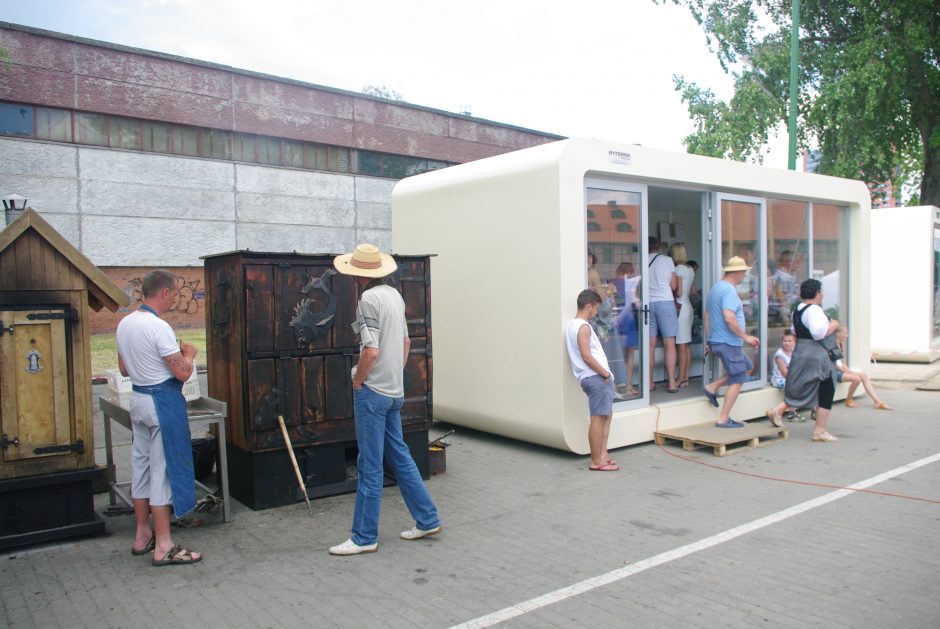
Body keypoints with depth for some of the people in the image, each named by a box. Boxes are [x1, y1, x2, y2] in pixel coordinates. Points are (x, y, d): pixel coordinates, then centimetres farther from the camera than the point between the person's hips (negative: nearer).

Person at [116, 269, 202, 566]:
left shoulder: (124, 324, 7)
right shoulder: (158, 327, -20)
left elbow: (124, 369, 18)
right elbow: (183, 373, -18)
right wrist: (188, 353, 0)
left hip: (138, 398, 9)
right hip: (163, 401, -9)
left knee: (141, 465, 16)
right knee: (163, 469, -3)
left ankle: (142, 535, 27)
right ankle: (163, 546, 4)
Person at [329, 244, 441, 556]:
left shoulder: (369, 299, -16)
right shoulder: (395, 295, 11)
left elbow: (371, 351, -24)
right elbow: (405, 341, 20)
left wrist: (357, 381, -9)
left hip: (372, 391, -9)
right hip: (395, 390, 9)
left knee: (370, 466, 0)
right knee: (399, 456, 17)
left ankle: (365, 537, 11)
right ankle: (427, 519, 23)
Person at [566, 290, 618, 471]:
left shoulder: (574, 325, 17)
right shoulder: (583, 327, -14)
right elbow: (586, 356, -21)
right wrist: (605, 373, -13)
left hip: (596, 377, 10)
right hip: (595, 378, -10)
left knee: (606, 415, 16)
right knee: (598, 418, -6)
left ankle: (603, 455, 20)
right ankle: (596, 461, -1)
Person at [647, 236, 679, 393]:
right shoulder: (667, 260, 3)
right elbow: (674, 286, 4)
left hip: (648, 303, 2)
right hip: (665, 302, -2)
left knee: (650, 344, 5)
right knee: (669, 344, 1)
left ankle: (649, 382, 9)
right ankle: (672, 383, 0)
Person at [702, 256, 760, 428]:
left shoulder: (716, 287, 14)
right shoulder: (729, 290, -17)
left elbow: (707, 315, 20)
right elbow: (729, 318, -29)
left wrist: (709, 340, 24)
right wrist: (745, 336, -19)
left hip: (716, 340, 10)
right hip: (728, 342, -10)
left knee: (746, 366, 23)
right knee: (737, 380, -1)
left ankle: (712, 387, 16)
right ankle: (723, 419, 2)